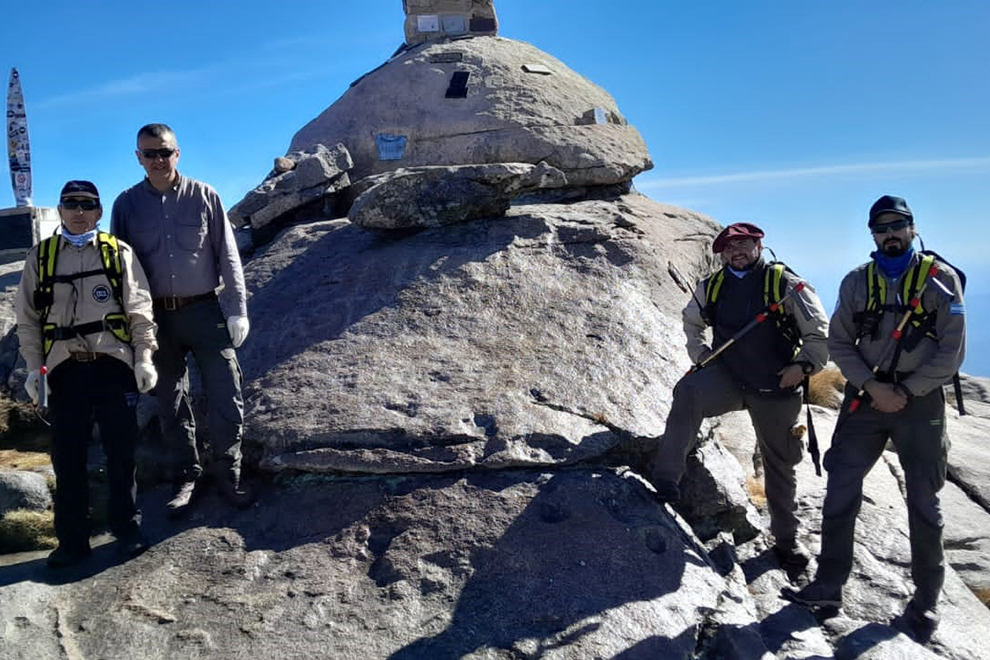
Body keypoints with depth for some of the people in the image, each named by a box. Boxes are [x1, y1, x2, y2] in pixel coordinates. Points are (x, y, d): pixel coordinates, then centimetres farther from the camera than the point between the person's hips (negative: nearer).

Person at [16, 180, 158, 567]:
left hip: (113, 362, -1)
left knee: (121, 451, 4)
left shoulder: (119, 253, 7)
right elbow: (28, 318, 11)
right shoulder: (40, 257, 11)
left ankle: (127, 528, 18)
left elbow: (140, 310, 2)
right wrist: (34, 368, 4)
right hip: (65, 366, 2)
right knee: (67, 455, 4)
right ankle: (72, 539, 15)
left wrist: (144, 358, -6)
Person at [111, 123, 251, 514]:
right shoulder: (127, 204, 4)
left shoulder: (204, 196, 0)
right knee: (171, 404, 12)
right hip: (156, 316, 2)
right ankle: (187, 476, 27)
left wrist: (237, 309, -3)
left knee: (226, 398, -3)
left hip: (204, 310, -2)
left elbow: (228, 256, 1)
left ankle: (228, 474, 15)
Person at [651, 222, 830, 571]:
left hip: (775, 389, -1)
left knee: (780, 464, 12)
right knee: (689, 391, -32)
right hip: (727, 378, 1)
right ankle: (666, 479, -32)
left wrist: (803, 366, -15)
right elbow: (692, 322, 24)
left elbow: (820, 333, -2)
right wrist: (700, 355, 9)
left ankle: (787, 539, 33)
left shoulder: (786, 284, -6)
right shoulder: (711, 287, 4)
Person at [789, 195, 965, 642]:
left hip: (919, 401, -2)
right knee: (840, 489, 0)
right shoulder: (858, 282, 5)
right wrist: (873, 386, -10)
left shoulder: (940, 279, -2)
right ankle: (829, 584, 11)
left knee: (923, 502, 6)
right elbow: (838, 342, 3)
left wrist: (906, 392, -12)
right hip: (865, 397, 2)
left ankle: (926, 599, 21)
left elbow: (951, 351, -6)